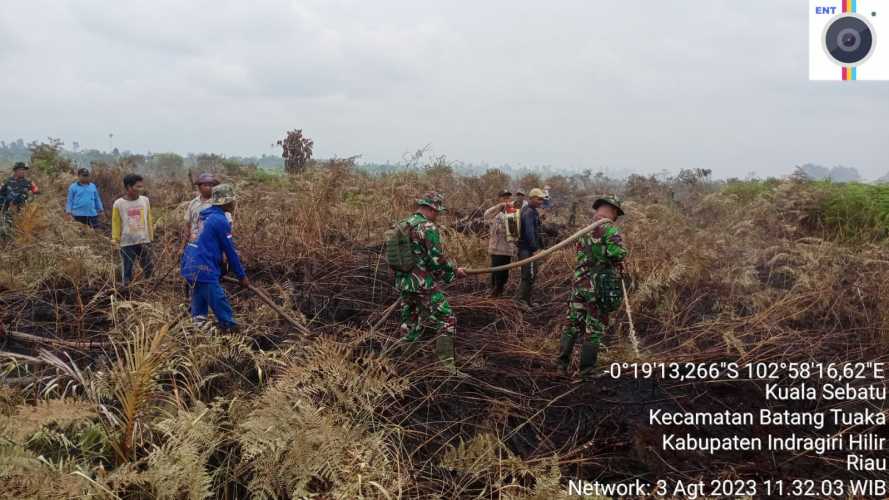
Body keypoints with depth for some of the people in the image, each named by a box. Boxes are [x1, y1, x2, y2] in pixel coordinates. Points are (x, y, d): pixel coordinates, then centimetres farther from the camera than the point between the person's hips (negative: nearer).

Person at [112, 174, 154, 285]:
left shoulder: (145, 200, 1)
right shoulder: (119, 203, -7)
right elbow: (116, 224, -1)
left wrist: (151, 238, 11)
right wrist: (116, 241, -1)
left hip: (144, 241, 3)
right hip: (127, 243, -3)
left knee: (149, 268, 8)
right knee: (128, 270, 6)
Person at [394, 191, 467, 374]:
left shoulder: (403, 225, 12)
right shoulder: (428, 228, -15)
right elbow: (437, 260, -17)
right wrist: (455, 271, -2)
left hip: (403, 283, 8)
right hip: (423, 285, -8)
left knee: (410, 323, 19)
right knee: (446, 321, -2)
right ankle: (447, 366, -6)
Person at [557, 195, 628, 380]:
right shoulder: (610, 230, -13)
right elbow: (618, 253, -27)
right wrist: (622, 251, -2)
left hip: (580, 282, 6)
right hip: (600, 286, -6)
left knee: (573, 324, 15)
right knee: (595, 330, 4)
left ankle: (562, 364, 18)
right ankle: (586, 371, 9)